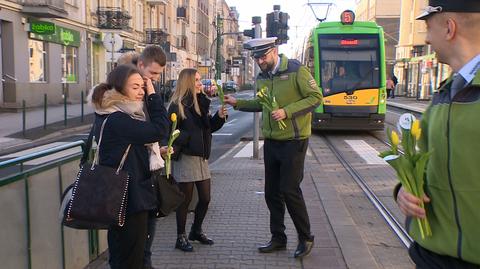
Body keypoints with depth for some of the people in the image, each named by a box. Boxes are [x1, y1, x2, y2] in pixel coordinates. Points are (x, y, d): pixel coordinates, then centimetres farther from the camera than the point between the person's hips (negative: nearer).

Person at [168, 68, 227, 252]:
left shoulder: (201, 102, 10)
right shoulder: (176, 106, -12)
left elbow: (210, 127, 14)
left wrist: (219, 117, -2)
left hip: (202, 157, 7)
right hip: (185, 158, -7)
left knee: (205, 198, 11)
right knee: (185, 200, 3)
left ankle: (196, 231, 33)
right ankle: (181, 237, 19)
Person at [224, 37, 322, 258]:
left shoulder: (296, 70, -12)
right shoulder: (262, 77, 8)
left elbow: (316, 97, -14)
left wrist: (287, 111, -23)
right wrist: (238, 103, 8)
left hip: (293, 140, -7)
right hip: (271, 141, 7)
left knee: (290, 190, -5)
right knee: (271, 192, 10)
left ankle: (306, 238, 14)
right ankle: (278, 238, 25)